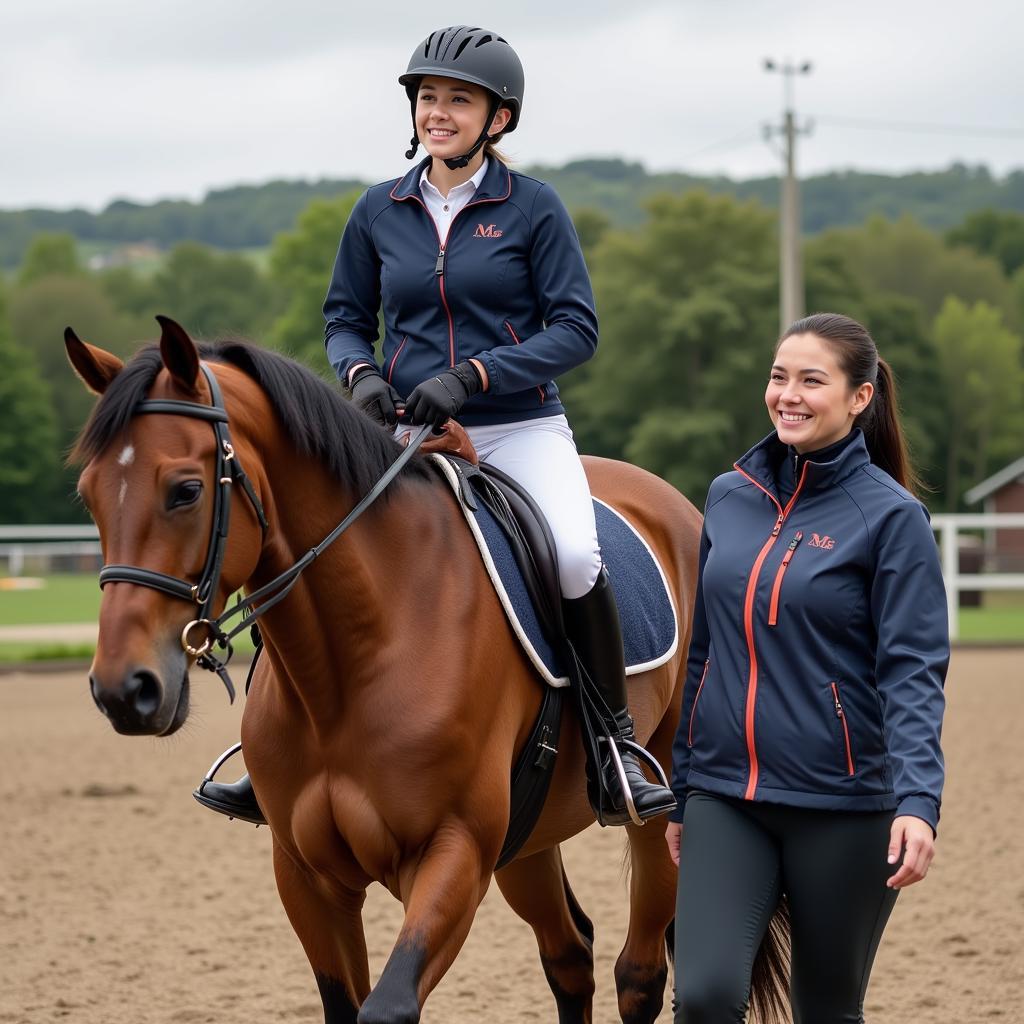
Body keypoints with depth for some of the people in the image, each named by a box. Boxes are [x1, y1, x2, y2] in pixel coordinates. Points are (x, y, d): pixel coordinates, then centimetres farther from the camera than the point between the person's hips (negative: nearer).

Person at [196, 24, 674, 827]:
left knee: (575, 555, -29)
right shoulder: (380, 212, 7)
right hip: (408, 435, 3)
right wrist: (361, 373, -8)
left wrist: (470, 375, -19)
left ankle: (617, 744, -10)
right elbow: (347, 317, 16)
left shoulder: (534, 208, -3)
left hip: (521, 430, -3)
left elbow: (576, 329, -7)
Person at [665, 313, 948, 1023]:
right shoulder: (730, 498, 8)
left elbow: (912, 674, -13)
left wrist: (918, 802, -27)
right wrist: (681, 792, 18)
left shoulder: (890, 516, -7)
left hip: (842, 805, -3)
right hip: (725, 799, 3)